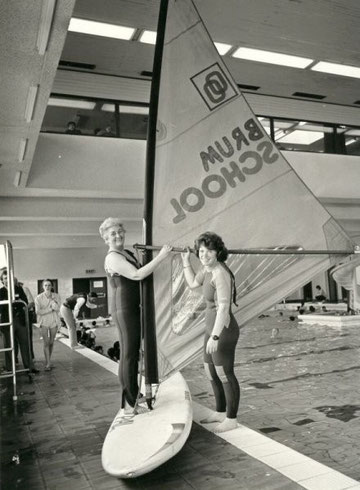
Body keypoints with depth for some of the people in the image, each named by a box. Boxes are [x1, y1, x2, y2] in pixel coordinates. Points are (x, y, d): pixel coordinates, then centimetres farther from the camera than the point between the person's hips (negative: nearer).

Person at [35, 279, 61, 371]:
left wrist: (50, 298, -18)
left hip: (54, 321, 2)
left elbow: (57, 308, -9)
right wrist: (51, 309, -14)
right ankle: (48, 363, -7)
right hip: (44, 321, -2)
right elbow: (38, 311, -11)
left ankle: (48, 361, 24)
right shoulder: (38, 298, -4)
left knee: (51, 342, 9)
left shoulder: (56, 296, 1)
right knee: (46, 343, -9)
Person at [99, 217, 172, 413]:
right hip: (123, 310, -10)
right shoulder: (113, 258, -15)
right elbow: (136, 275, -28)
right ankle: (128, 404, 1)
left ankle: (134, 396, 31)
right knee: (128, 355, -6)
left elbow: (141, 273, 26)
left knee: (133, 353, 17)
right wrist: (160, 257, -27)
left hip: (134, 309, 10)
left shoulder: (129, 254, 15)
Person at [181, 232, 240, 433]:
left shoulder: (221, 274, -23)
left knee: (225, 375, 5)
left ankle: (231, 419, 23)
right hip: (214, 328, 10)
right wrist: (186, 260, 21)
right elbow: (193, 284, 22)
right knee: (211, 372, 20)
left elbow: (224, 307, -28)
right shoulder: (209, 267, 5)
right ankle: (221, 412, 36)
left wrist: (214, 337, -30)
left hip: (223, 331, -10)